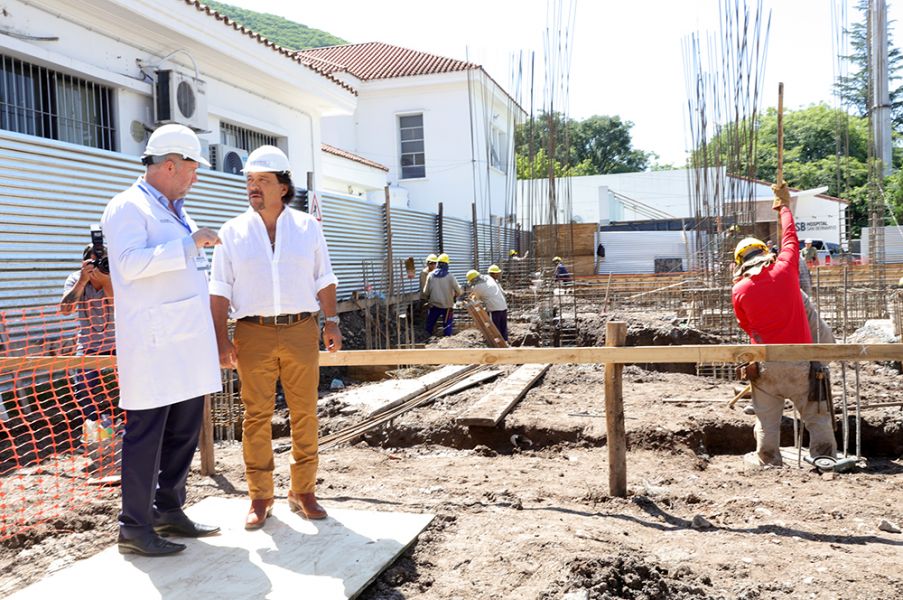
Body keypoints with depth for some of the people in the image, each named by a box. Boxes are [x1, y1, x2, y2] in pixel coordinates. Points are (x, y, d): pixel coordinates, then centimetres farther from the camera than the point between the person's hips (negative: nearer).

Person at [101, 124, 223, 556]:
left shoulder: (176, 213, 21)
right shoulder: (127, 208, -7)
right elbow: (131, 262, -24)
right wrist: (188, 244, -20)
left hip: (187, 342, 9)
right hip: (153, 344, -9)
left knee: (184, 431, 12)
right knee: (145, 433, -2)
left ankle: (169, 511, 25)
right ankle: (134, 527, 8)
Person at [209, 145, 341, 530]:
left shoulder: (307, 227, 9)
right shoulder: (232, 232, 6)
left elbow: (324, 280, 12)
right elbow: (220, 290, 4)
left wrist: (331, 322, 4)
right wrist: (221, 339, -3)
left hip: (301, 330, 1)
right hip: (254, 333, -1)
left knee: (305, 414, 3)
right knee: (256, 416, 1)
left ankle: (303, 492, 15)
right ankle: (259, 498, 13)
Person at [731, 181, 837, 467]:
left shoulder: (739, 290, -6)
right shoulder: (785, 270, -7)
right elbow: (790, 238, 11)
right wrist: (784, 206, 26)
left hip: (766, 364, 0)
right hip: (800, 360, 0)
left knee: (767, 417, 14)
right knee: (815, 415, 12)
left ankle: (767, 459, 22)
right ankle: (825, 455, 17)